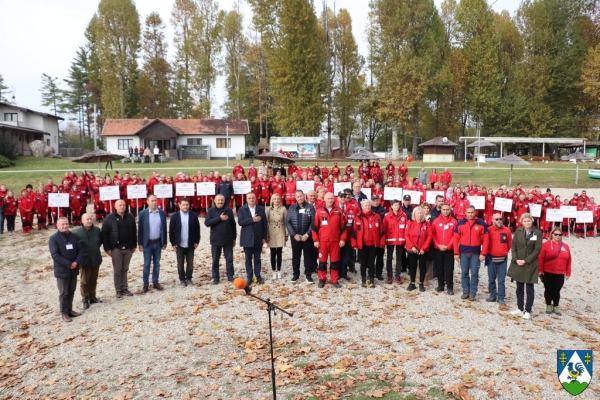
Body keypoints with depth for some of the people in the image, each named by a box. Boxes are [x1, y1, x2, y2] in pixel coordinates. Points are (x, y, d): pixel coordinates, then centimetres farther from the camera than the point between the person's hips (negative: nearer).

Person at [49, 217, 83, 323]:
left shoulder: (74, 236, 4)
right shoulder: (54, 238, -11)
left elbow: (80, 250, 5)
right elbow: (55, 255, -17)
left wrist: (76, 262, -12)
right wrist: (69, 264, -20)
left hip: (74, 269, 5)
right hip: (62, 270, -5)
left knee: (71, 291, 15)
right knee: (63, 293, 4)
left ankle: (69, 309, 29)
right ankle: (64, 313, 15)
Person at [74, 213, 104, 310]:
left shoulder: (97, 230, -4)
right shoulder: (77, 233, -15)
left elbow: (101, 240, 15)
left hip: (96, 259, 4)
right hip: (85, 261, -4)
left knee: (93, 280, 16)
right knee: (85, 281, 9)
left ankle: (92, 297, 30)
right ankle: (85, 299, 21)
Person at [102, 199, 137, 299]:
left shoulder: (130, 217, 6)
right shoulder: (110, 218, -5)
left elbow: (134, 232, 12)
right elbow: (104, 233, -5)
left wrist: (134, 245, 11)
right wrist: (107, 248, -8)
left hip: (128, 248, 3)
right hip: (116, 248, -3)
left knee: (125, 270, 11)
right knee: (117, 270, 3)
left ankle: (125, 288, 19)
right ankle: (118, 290, 13)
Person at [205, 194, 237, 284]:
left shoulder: (228, 210, 2)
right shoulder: (211, 211, -1)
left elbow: (233, 224, 7)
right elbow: (207, 223, -14)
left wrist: (234, 238, 7)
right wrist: (219, 218, -20)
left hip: (228, 239, 1)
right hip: (215, 239, -1)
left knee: (229, 259, 7)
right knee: (215, 260, 7)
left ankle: (230, 276, 18)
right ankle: (215, 278, 17)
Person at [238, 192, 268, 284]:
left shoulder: (261, 209, 3)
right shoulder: (242, 209, 0)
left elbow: (264, 224, 3)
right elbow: (240, 222, -12)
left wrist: (264, 237, -1)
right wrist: (252, 219, -19)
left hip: (258, 238, 1)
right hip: (247, 239, -1)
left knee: (257, 259, 8)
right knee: (248, 259, 6)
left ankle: (258, 276, 17)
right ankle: (249, 277, 13)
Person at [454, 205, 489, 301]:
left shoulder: (481, 223, -3)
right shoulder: (460, 223, 0)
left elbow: (485, 239, -3)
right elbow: (456, 239, 1)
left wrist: (483, 253, -8)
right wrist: (456, 253, -2)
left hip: (476, 253, -1)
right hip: (463, 252, 1)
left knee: (474, 273, 4)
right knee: (464, 273, 9)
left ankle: (473, 293, 13)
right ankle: (465, 292, 20)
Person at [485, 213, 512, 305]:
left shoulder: (507, 230, -1)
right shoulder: (489, 230, -6)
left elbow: (509, 243, 11)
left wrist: (504, 252, 15)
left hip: (503, 259, 0)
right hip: (491, 258, 0)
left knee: (501, 280, 1)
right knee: (491, 279, 9)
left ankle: (501, 298, 7)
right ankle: (492, 294, 23)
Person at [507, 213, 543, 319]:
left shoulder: (538, 233, -6)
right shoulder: (518, 231, 2)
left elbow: (537, 250, -8)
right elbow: (513, 246, 3)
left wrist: (526, 261, -14)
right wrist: (516, 259, -10)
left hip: (530, 265, -3)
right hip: (517, 264, 3)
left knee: (529, 288, 4)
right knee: (519, 288, 12)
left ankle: (528, 311, 12)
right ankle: (520, 309, 23)